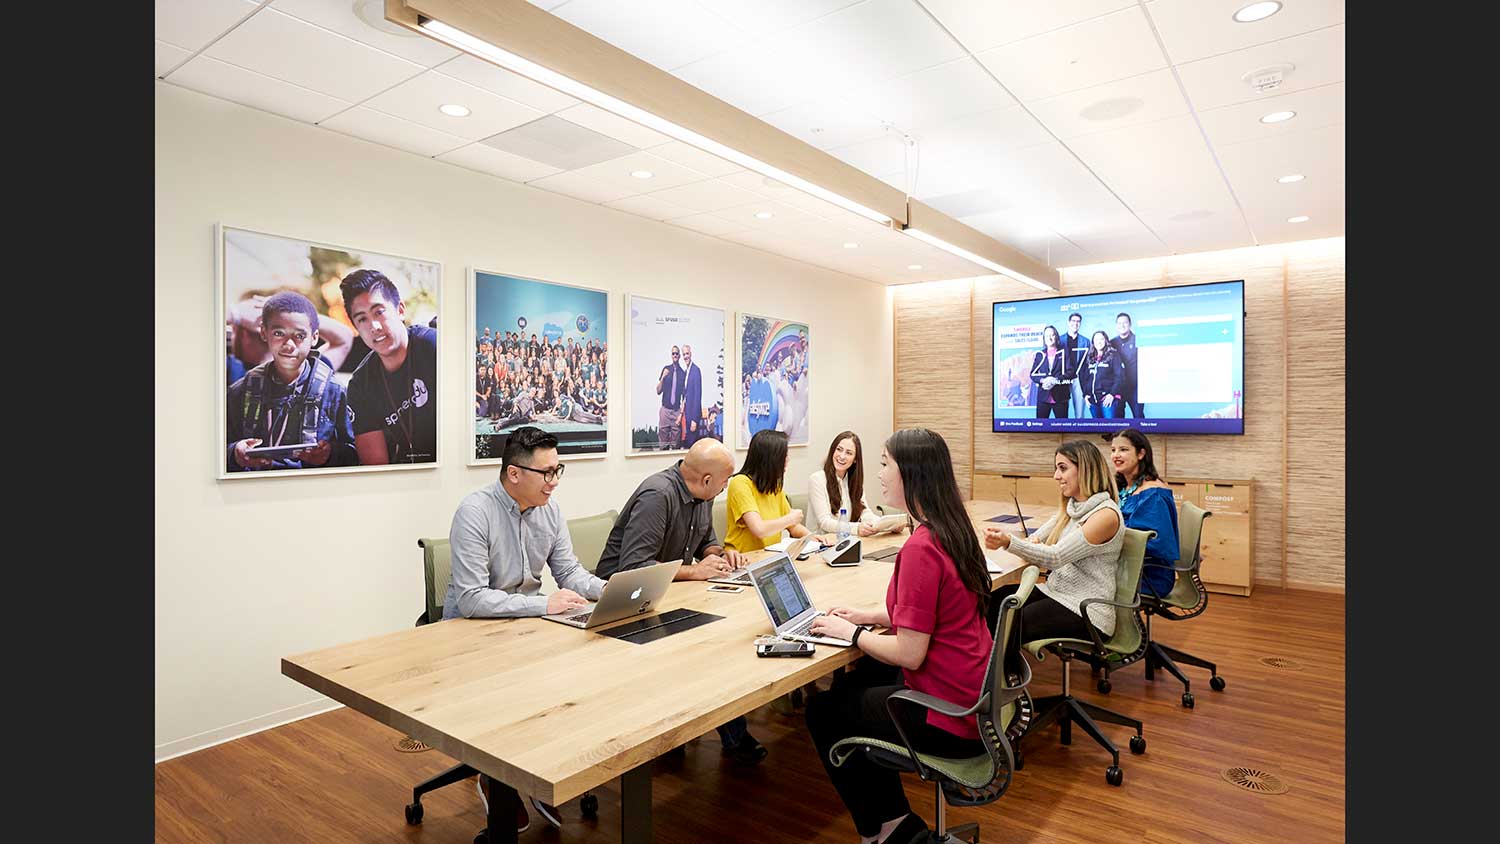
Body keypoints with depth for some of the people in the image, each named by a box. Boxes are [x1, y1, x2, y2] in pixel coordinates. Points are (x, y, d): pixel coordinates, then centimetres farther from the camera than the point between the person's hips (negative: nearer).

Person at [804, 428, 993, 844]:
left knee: (822, 711, 11)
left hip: (950, 718, -9)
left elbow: (909, 653, -25)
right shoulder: (953, 529, 2)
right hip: (974, 694, 9)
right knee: (855, 681, 26)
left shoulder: (921, 548, -28)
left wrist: (851, 633, -10)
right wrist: (865, 615, 7)